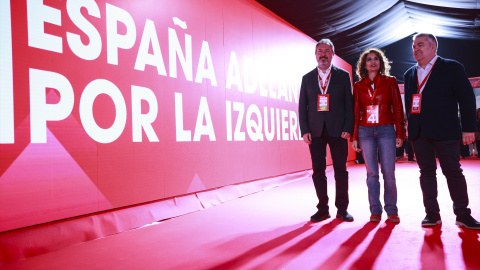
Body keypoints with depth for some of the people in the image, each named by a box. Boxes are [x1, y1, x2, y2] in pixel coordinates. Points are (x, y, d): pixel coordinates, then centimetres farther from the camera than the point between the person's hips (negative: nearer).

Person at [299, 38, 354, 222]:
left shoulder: (343, 76, 6)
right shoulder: (307, 78, 10)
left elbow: (349, 104, 3)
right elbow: (302, 106, 7)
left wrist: (347, 128, -7)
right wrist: (304, 130, -2)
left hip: (337, 131, -1)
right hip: (315, 131, 2)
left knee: (341, 171, 4)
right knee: (318, 171, 4)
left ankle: (342, 209, 14)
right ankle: (322, 209, 14)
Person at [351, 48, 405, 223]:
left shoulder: (390, 81, 8)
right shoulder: (358, 86, 11)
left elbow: (398, 108, 5)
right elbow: (356, 112, 9)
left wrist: (400, 134, -2)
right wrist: (354, 137, 5)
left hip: (386, 130, -1)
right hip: (365, 131, 1)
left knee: (388, 172, -4)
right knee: (371, 172, 2)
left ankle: (391, 210, 7)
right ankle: (375, 211, 8)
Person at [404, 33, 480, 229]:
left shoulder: (452, 68, 1)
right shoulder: (409, 74, 14)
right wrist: (410, 127, 8)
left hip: (445, 131, -4)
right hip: (419, 132, 4)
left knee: (453, 171, 1)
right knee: (426, 172, 7)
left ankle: (463, 214, 12)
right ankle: (432, 213, 14)